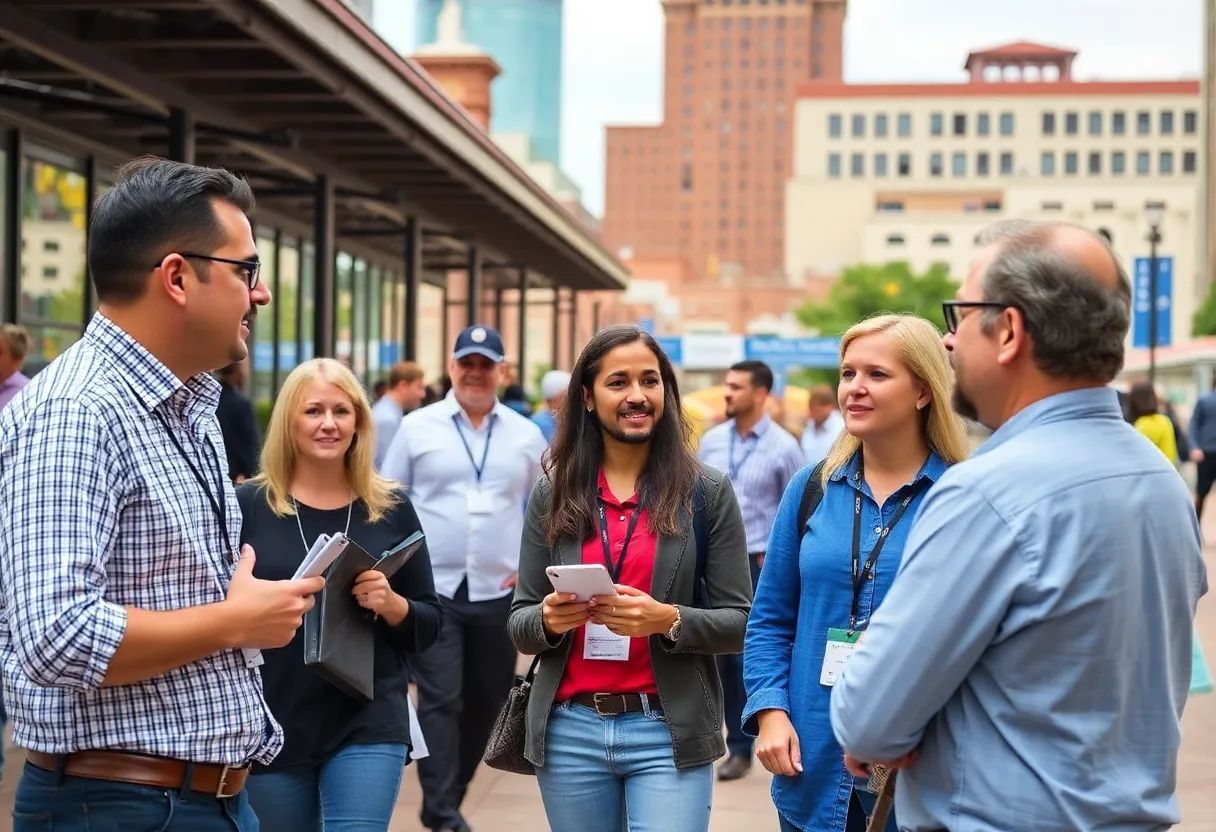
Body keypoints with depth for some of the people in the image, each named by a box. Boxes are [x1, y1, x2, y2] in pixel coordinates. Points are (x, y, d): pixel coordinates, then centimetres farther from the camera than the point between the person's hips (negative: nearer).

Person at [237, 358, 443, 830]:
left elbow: (429, 626, 8)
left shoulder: (391, 509, 4)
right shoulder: (248, 505, -1)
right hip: (272, 725, 0)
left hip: (369, 724, 0)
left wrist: (392, 605, -12)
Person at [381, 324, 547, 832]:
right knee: (440, 701, -9)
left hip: (499, 592, 3)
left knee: (486, 702, 10)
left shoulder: (526, 436, 7)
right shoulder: (417, 427, 1)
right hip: (432, 588, -3)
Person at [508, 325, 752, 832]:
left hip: (668, 733, -2)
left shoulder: (707, 492, -1)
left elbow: (739, 623, -2)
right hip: (570, 733, 3)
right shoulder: (552, 493, 5)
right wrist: (549, 620, -16)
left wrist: (669, 620, -19)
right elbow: (519, 625, 6)